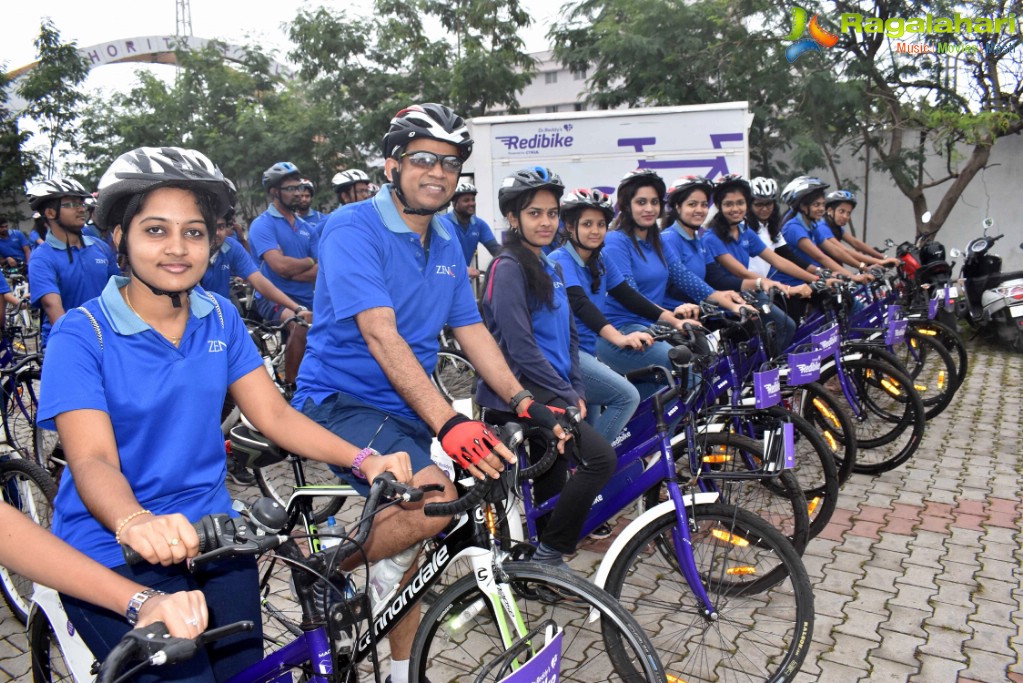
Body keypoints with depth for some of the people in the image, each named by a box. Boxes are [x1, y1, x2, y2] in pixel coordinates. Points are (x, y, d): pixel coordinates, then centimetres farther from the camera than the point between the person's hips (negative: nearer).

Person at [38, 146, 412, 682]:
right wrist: (136, 524, -44)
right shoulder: (82, 335, -12)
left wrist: (363, 460, -18)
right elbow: (92, 460, -22)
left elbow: (274, 415, -3)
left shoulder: (220, 319, 2)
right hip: (111, 551, -4)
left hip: (211, 536, 4)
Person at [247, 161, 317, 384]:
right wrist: (310, 262, -2)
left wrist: (292, 270, -14)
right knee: (302, 323, -34)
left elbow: (322, 272, 2)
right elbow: (280, 266, -18)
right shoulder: (262, 224, -4)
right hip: (273, 297, -6)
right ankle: (290, 385, -18)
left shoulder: (307, 228, 13)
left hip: (305, 298, 6)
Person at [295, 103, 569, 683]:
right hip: (342, 401, -7)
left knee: (408, 546, 13)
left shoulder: (447, 244, 8)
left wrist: (523, 401, -8)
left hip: (406, 411, 7)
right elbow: (380, 333, -27)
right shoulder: (353, 228, -15)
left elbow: (471, 329, 6)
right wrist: (447, 421, -36)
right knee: (434, 499, -29)